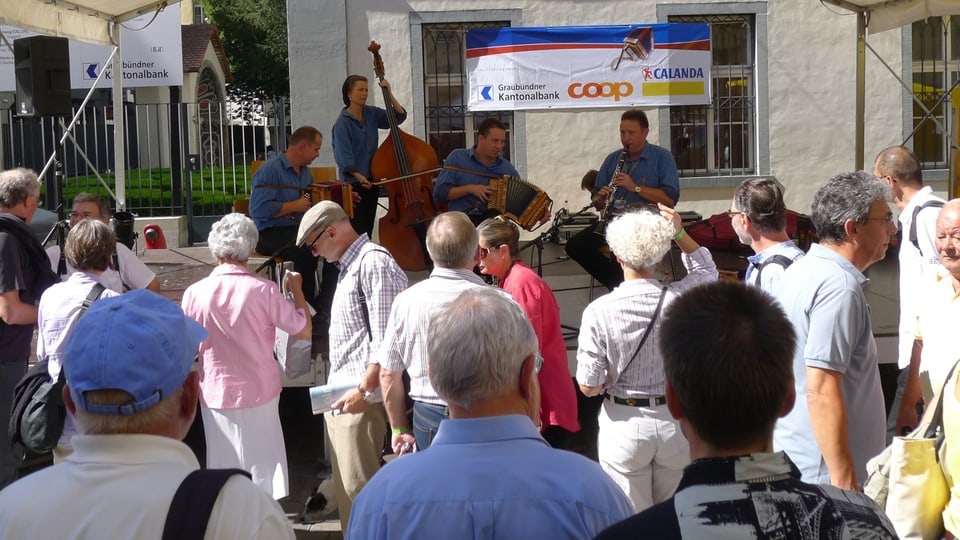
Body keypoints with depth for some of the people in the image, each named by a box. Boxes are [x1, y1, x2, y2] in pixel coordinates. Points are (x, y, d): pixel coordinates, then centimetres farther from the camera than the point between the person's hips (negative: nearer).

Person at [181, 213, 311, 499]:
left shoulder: (194, 293, -10)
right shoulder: (264, 290, -16)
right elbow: (304, 330, -6)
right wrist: (297, 290, 7)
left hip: (215, 394, 2)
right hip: (259, 394, -2)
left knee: (223, 468, 14)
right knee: (263, 473, 10)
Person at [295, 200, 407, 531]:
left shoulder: (375, 263, -12)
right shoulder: (350, 265, 19)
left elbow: (385, 339, -19)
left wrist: (364, 390, -22)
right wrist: (336, 388, 17)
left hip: (360, 397, -10)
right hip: (341, 395, 10)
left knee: (358, 487, -8)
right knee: (345, 483, 14)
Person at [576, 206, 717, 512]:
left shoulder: (599, 312, -17)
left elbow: (588, 387, -12)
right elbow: (707, 270, 13)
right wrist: (680, 233, 8)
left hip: (624, 425, -2)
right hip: (676, 422, 2)